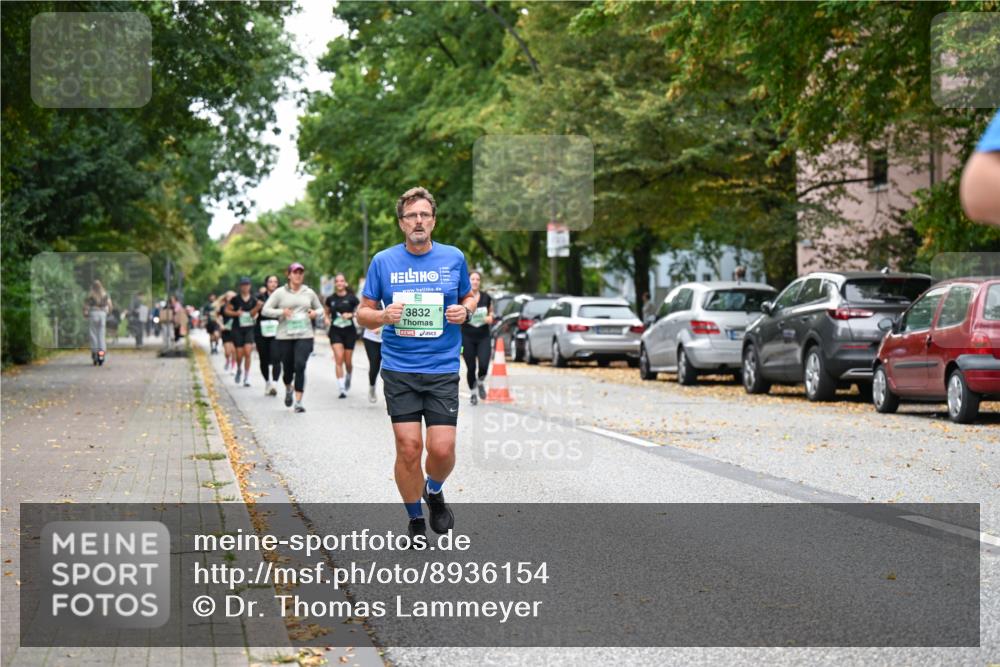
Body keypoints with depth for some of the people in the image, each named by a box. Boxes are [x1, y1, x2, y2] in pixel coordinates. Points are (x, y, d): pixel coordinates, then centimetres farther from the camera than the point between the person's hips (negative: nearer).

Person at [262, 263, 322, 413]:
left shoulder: (309, 292, 9)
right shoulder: (280, 293, 2)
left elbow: (320, 308, 21)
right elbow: (265, 310, 0)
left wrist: (315, 312, -2)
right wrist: (282, 312, -15)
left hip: (305, 335, 0)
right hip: (284, 336, 0)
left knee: (300, 366, -16)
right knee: (287, 367, 8)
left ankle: (298, 402, -15)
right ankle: (288, 389, 44)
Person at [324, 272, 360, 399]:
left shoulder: (351, 298, -4)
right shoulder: (331, 299, 3)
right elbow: (326, 311, 19)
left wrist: (351, 314, -16)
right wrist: (327, 318, -2)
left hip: (349, 331, -1)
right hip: (335, 331, 1)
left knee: (348, 361, 7)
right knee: (339, 359, -14)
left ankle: (348, 378, 41)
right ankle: (342, 389, -15)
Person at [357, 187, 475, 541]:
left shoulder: (454, 258, 4)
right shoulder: (383, 261, 2)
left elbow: (469, 297, 19)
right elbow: (363, 312, 8)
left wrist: (464, 311, -4)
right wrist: (383, 315, -14)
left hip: (442, 369, 0)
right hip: (398, 370, 0)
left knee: (442, 448, -7)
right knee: (409, 448, -4)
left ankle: (434, 492, 28)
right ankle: (415, 521, 16)